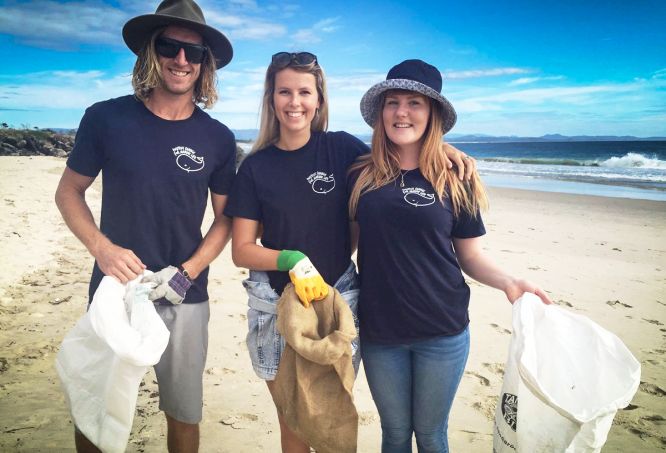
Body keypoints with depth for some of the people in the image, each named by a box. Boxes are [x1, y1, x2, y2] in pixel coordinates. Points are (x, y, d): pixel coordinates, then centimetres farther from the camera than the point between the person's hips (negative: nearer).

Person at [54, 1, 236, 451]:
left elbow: (225, 218, 4)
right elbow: (69, 192, 4)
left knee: (185, 414, 13)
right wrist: (102, 247, -14)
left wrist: (188, 271, -10)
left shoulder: (217, 138, -2)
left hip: (184, 300, 1)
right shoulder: (108, 119, -5)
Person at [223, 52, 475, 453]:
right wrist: (292, 260, -21)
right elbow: (242, 251, -3)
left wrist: (443, 148, -10)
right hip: (278, 308, 1)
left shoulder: (341, 148, -3)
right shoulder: (256, 167, -2)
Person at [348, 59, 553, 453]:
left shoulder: (454, 180, -5)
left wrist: (509, 281, -16)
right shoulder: (361, 177, -3)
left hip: (443, 334, -1)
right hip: (380, 333, 1)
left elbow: (471, 256, 1)